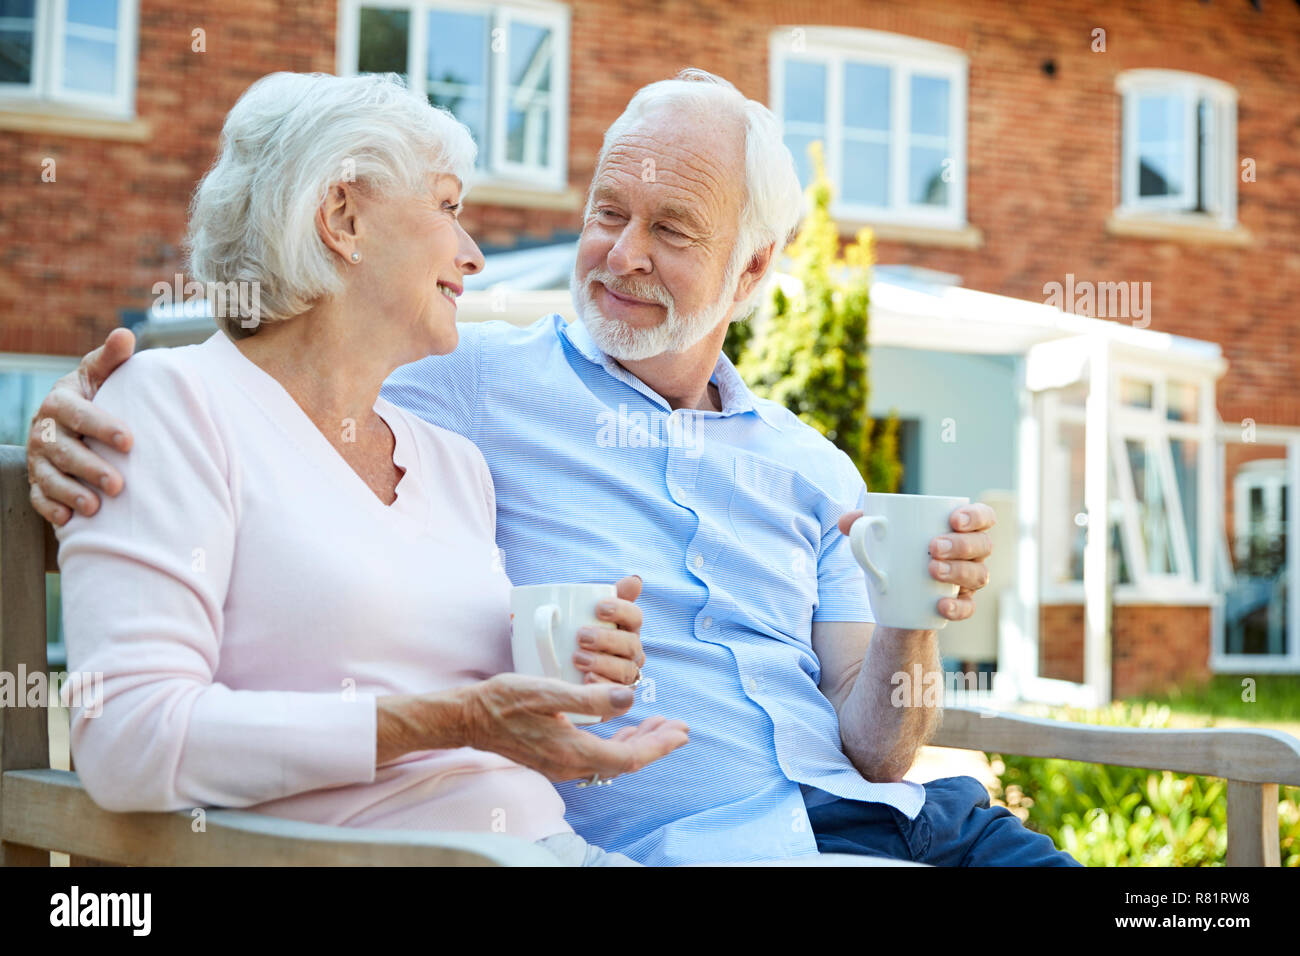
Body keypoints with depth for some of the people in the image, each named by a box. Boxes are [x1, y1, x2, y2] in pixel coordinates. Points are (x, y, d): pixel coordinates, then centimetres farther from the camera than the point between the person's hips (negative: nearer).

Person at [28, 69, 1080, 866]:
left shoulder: (814, 473, 16)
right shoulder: (478, 383, 6)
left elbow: (871, 751, 11)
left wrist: (914, 626, -9)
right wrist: (80, 424, -16)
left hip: (865, 815, 5)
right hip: (686, 843, -5)